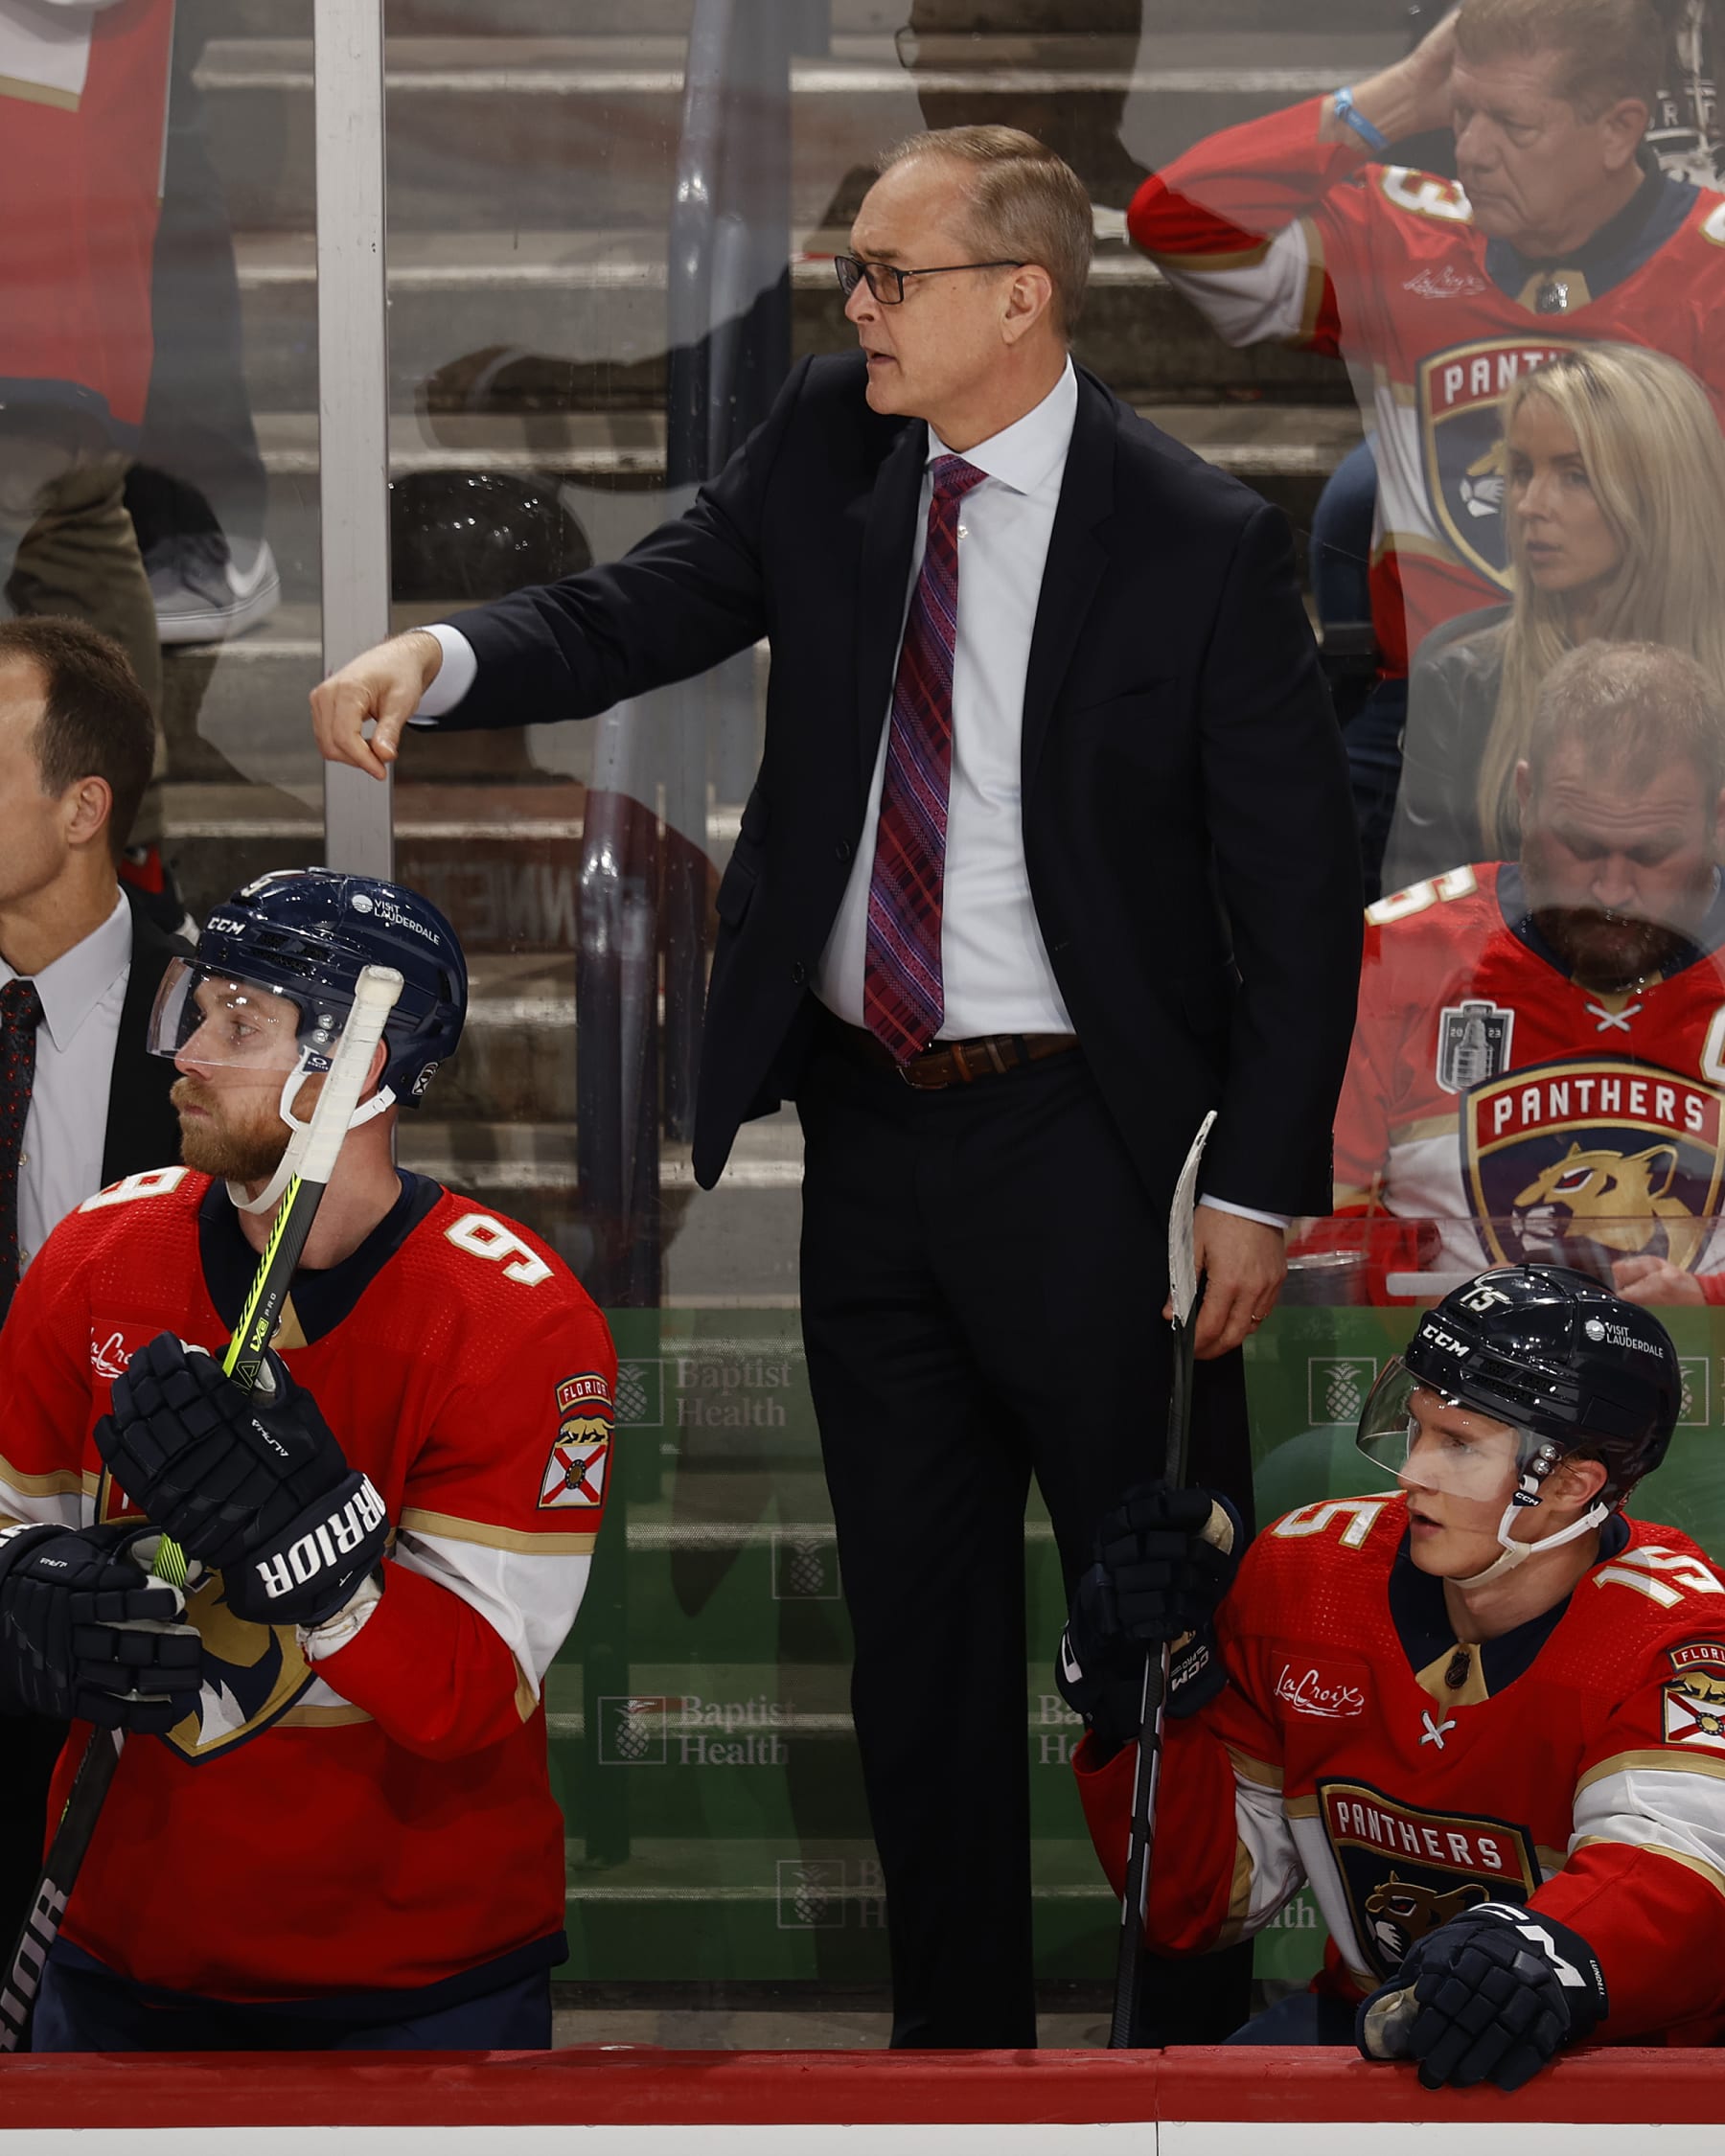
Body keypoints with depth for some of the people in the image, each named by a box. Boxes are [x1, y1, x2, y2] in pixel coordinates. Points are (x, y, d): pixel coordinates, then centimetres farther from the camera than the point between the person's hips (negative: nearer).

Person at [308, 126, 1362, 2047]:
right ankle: (956, 2020, 25)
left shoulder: (1200, 544, -12)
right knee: (914, 1603, 13)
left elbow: (1298, 882, -9)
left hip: (1081, 1144, -5)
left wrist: (1262, 1185, -10)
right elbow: (638, 613, -2)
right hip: (864, 1116, 5)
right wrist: (433, 659, -23)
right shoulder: (824, 448, 2)